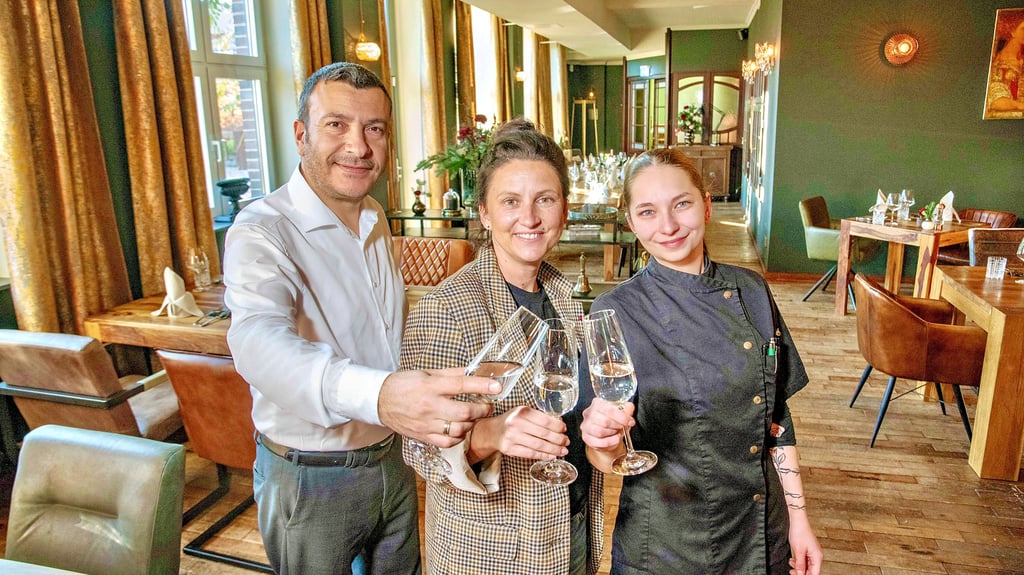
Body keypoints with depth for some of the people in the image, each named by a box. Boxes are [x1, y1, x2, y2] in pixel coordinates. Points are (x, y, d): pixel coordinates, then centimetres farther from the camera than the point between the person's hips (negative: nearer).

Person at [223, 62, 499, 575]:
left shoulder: (376, 219, 3)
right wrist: (378, 395, -59)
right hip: (309, 480, -6)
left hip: (392, 461, 7)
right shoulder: (261, 232, -23)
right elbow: (259, 340, -42)